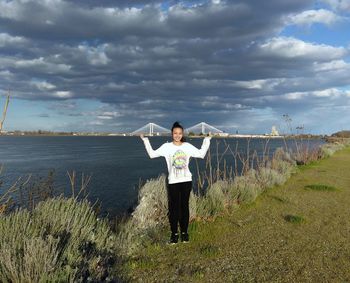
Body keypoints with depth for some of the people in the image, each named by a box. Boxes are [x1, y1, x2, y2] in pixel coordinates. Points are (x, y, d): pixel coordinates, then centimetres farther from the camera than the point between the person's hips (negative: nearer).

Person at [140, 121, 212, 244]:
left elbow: (201, 154, 6)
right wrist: (145, 140, -7)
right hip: (173, 182, -1)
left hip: (186, 181, 2)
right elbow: (152, 154, -5)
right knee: (173, 207, 1)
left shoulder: (188, 146, 4)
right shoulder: (167, 146, -1)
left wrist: (207, 140, 7)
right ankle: (174, 233, 14)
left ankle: (184, 232, 21)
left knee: (184, 206, 8)